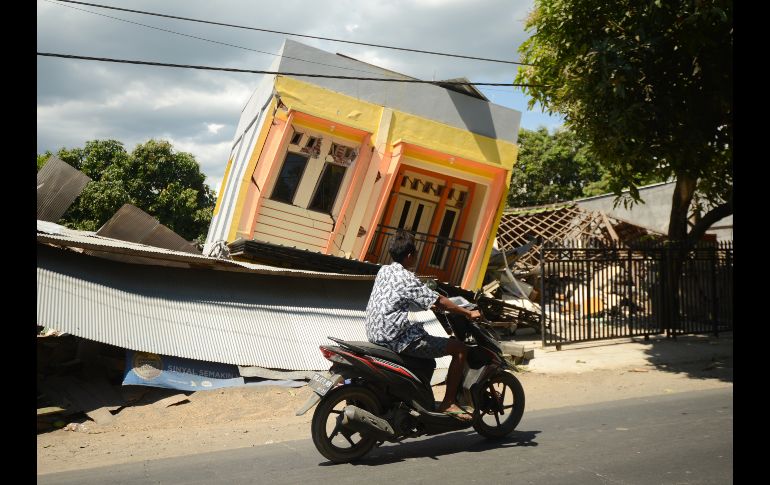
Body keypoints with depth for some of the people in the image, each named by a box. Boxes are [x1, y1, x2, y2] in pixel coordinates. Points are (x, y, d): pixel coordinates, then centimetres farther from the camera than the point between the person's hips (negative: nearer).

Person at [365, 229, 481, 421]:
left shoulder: (384, 271, 11)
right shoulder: (406, 278, -14)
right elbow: (440, 302, -12)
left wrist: (431, 302, 32)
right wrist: (469, 313, -3)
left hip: (376, 335, 9)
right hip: (398, 339, -9)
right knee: (460, 348, -5)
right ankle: (448, 403, -3)